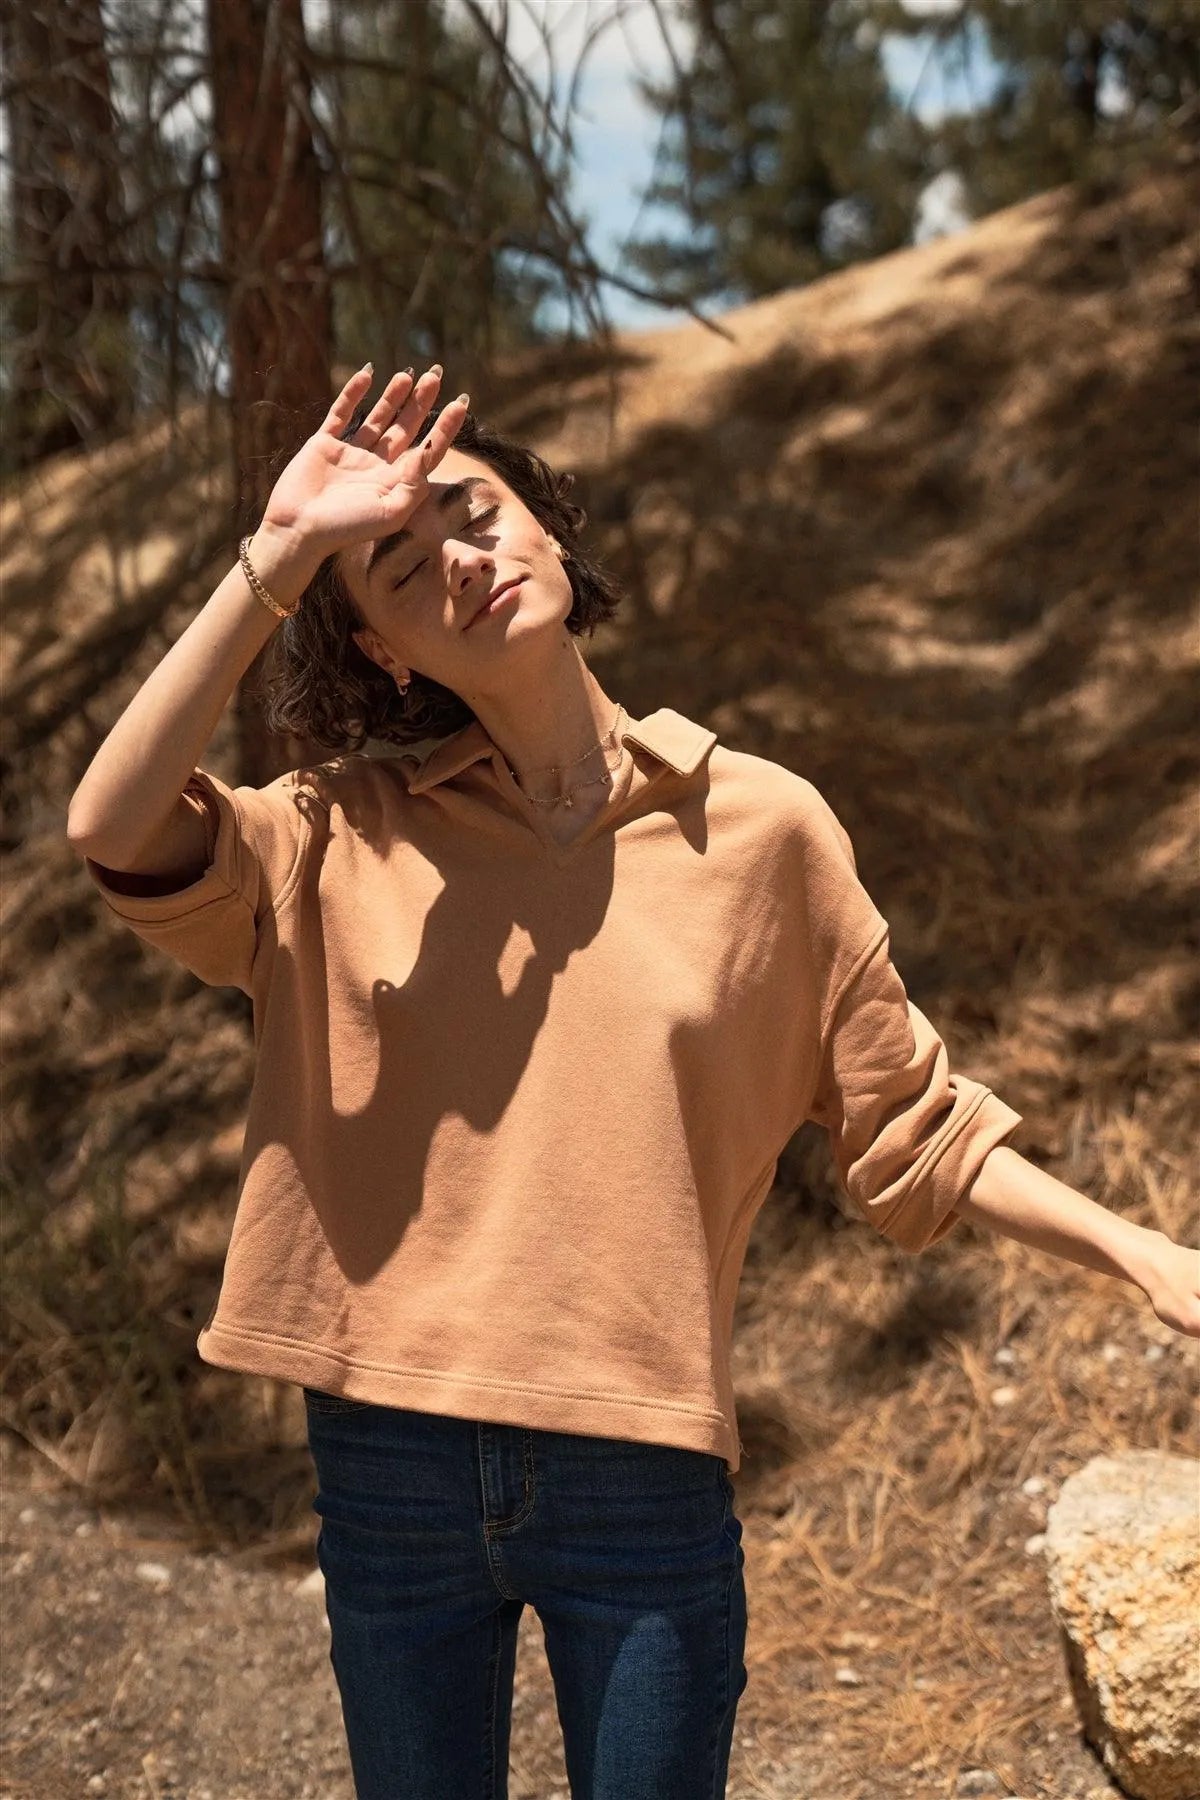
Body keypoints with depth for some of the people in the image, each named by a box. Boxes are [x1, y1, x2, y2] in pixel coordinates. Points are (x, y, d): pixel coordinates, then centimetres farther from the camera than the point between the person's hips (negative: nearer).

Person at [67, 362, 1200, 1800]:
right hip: (388, 1466, 2)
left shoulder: (763, 825, -2)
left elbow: (910, 1128, 5)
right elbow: (115, 829, -20)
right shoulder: (344, 841, -1)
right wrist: (276, 555, -19)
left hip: (642, 1476, -1)